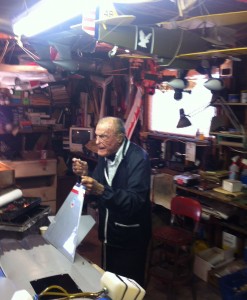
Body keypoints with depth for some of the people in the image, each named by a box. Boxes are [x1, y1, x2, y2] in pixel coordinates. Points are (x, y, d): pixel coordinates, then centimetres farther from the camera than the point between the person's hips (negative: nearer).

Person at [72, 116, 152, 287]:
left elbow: (134, 201, -31)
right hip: (108, 233, 7)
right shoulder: (105, 156, 1)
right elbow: (96, 195, 6)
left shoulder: (138, 158, -21)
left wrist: (101, 189, -42)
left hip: (130, 237, -7)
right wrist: (85, 176, -12)